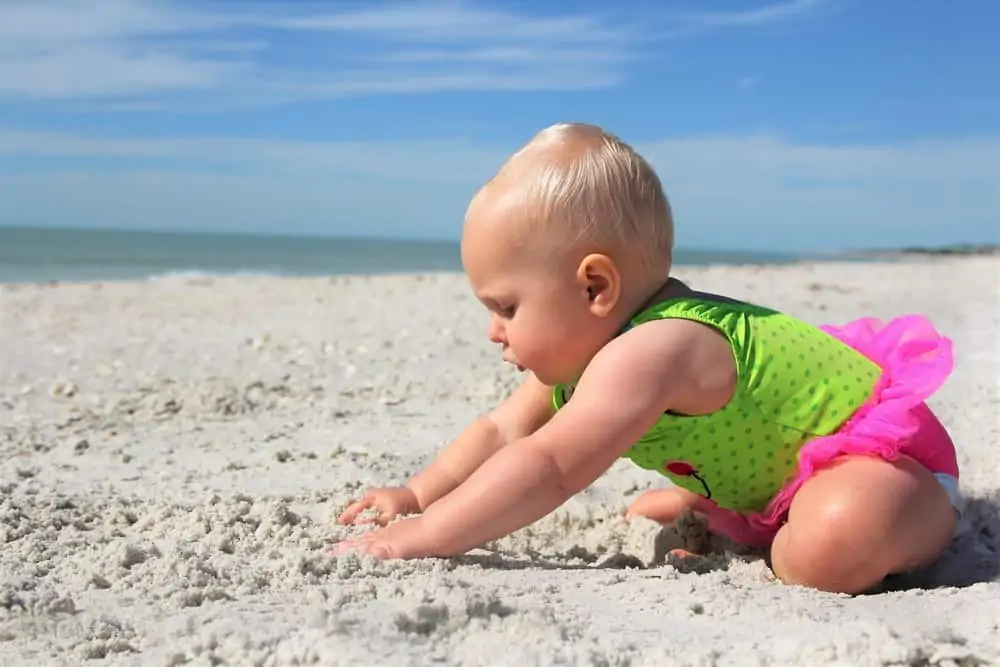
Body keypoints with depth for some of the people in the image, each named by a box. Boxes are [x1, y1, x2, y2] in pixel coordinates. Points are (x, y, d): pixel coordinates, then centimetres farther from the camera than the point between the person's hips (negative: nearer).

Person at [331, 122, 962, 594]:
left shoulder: (648, 354, -37)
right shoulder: (579, 346, -4)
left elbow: (548, 467, -43)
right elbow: (502, 431, 4)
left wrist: (421, 537, -40)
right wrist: (418, 495, -6)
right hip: (774, 470, 9)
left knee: (825, 550, -37)